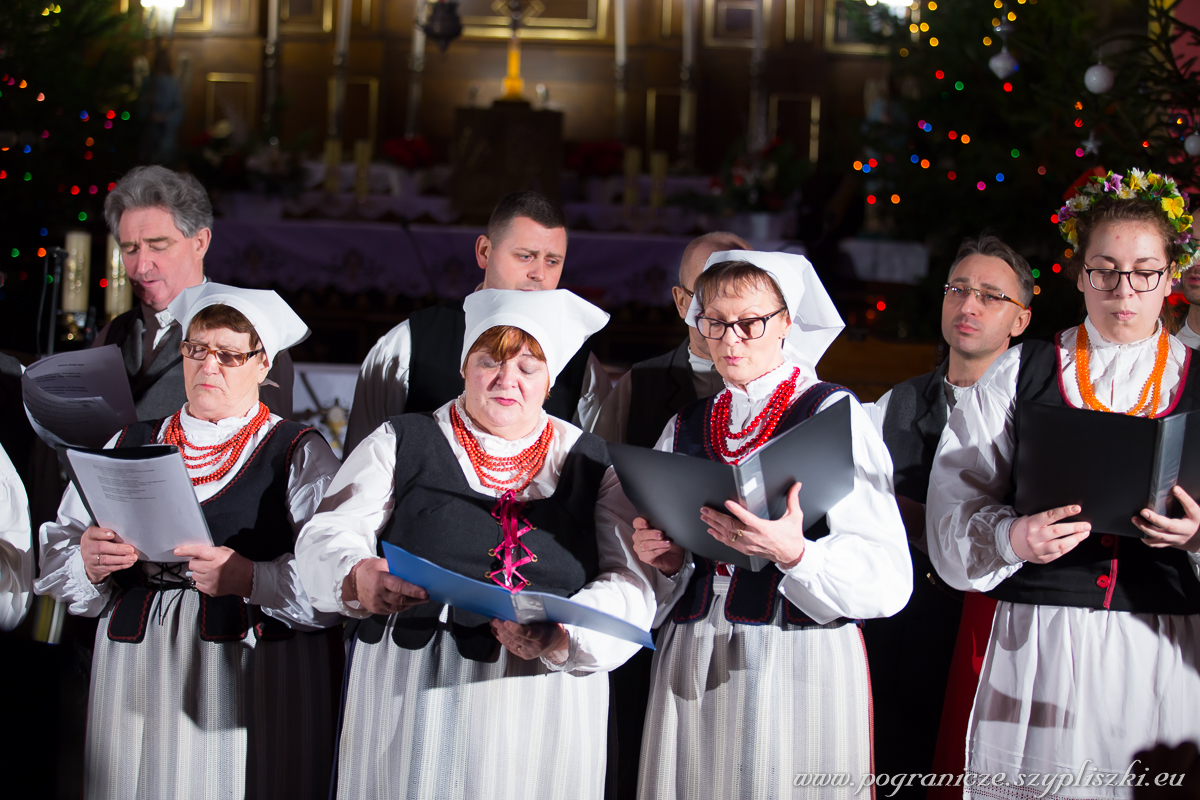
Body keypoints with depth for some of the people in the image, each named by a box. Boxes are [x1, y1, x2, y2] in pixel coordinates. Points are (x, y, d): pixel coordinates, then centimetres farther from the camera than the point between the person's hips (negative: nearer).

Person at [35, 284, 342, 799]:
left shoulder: (301, 455, 4)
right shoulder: (128, 446, 17)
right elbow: (55, 556, 12)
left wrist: (249, 578, -23)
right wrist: (89, 564, -10)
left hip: (256, 675, -3)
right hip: (136, 673, 3)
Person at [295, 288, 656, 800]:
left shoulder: (592, 465, 10)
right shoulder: (401, 445, 9)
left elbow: (629, 584, 0)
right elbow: (327, 537, -2)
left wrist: (560, 635, -21)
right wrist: (358, 578, -26)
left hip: (545, 709, 1)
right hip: (410, 697, -1)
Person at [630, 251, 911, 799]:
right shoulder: (684, 429, 13)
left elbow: (888, 579, -12)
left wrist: (794, 553, -28)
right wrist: (666, 561, -2)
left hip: (802, 662, -4)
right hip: (692, 666, 4)